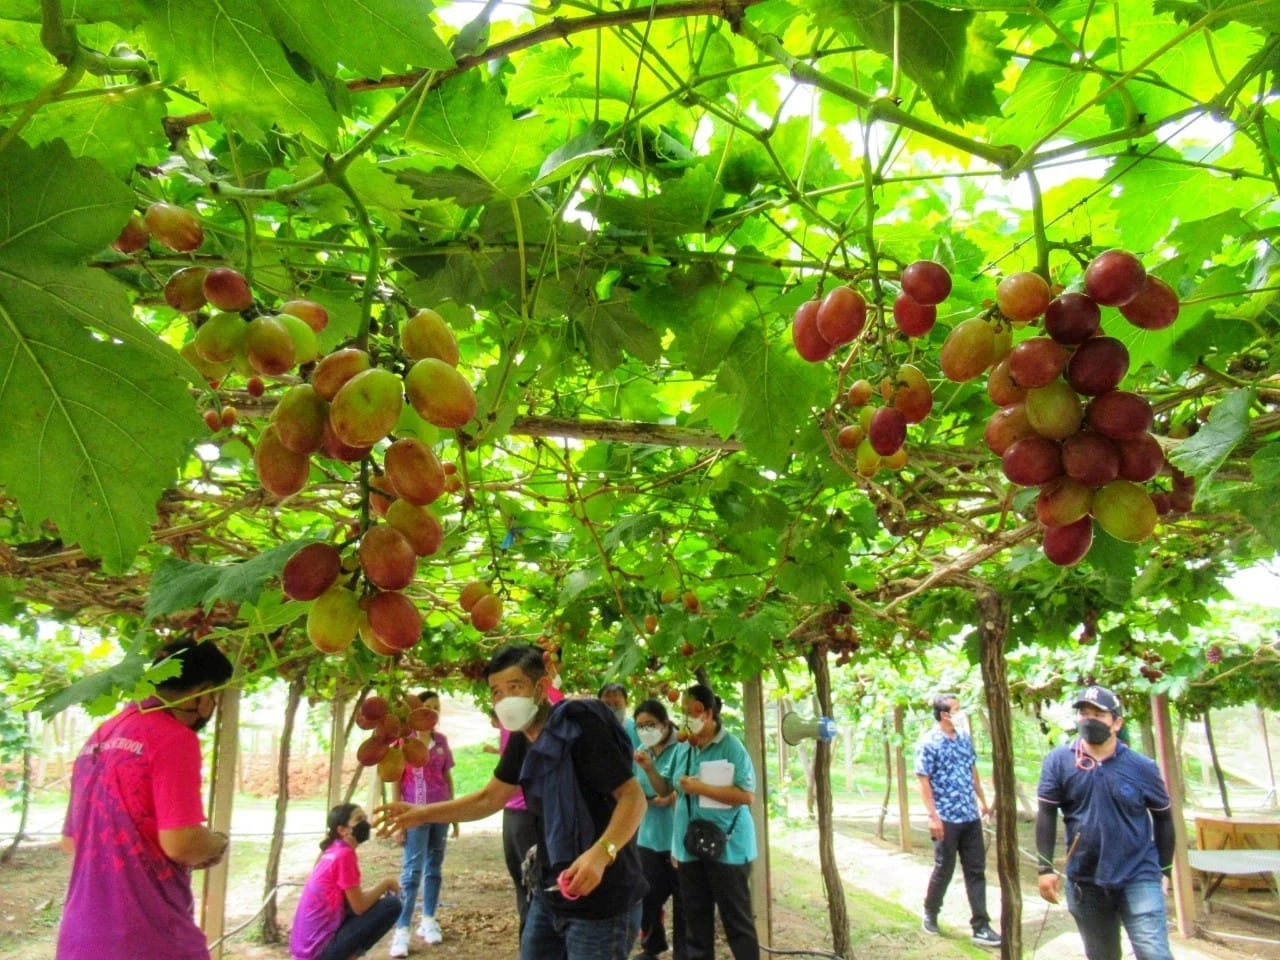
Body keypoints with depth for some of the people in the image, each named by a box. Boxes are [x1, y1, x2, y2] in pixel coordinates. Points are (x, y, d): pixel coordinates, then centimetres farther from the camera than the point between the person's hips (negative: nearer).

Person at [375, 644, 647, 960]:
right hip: (549, 894, 8)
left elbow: (633, 796, -23)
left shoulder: (581, 727, -20)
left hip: (601, 899, -8)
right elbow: (488, 798, 15)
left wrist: (600, 852, -38)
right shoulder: (522, 742, 5)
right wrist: (422, 814, 5)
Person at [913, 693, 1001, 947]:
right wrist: (933, 815, -18)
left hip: (971, 816, 6)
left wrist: (982, 801, 19)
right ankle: (930, 913, 29)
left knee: (976, 870, 7)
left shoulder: (965, 738, 7)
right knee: (944, 869, 7)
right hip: (946, 819, -6)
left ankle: (980, 927, 13)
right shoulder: (928, 743, -13)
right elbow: (923, 781, -14)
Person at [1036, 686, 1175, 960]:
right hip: (1084, 881, 2)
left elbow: (1163, 817, 8)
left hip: (1138, 877, -1)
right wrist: (1046, 868, -6)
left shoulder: (1142, 767, -6)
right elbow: (1046, 815, -3)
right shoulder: (1058, 761, -7)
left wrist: (1164, 869, 10)